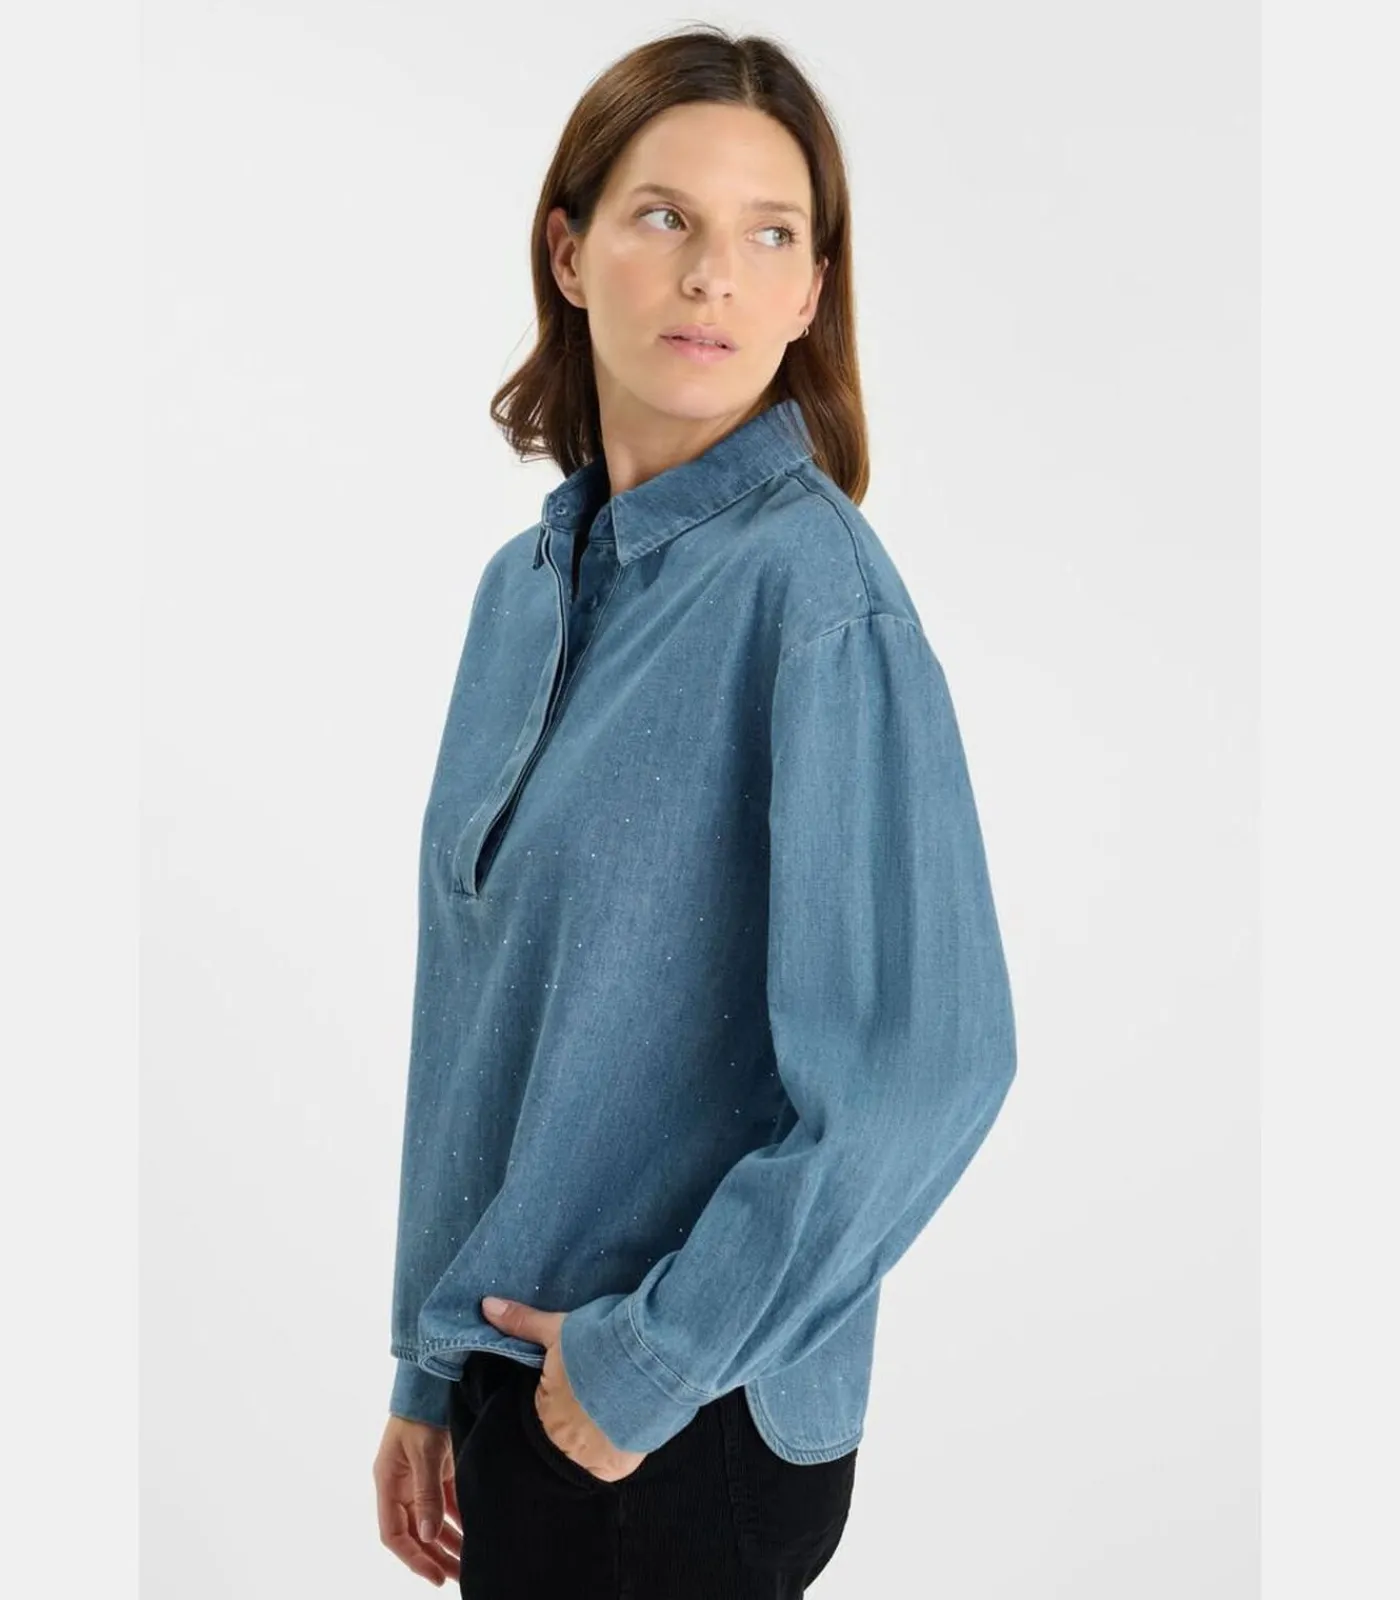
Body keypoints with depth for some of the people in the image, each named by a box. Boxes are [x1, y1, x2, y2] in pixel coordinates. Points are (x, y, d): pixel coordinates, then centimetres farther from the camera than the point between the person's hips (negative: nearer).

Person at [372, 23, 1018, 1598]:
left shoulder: (817, 592, -17)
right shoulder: (525, 583, 4)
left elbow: (926, 1061, -23)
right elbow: (478, 1006, 9)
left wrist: (659, 1353, -15)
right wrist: (431, 1371, 11)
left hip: (685, 1428, -6)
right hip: (519, 1375, 6)